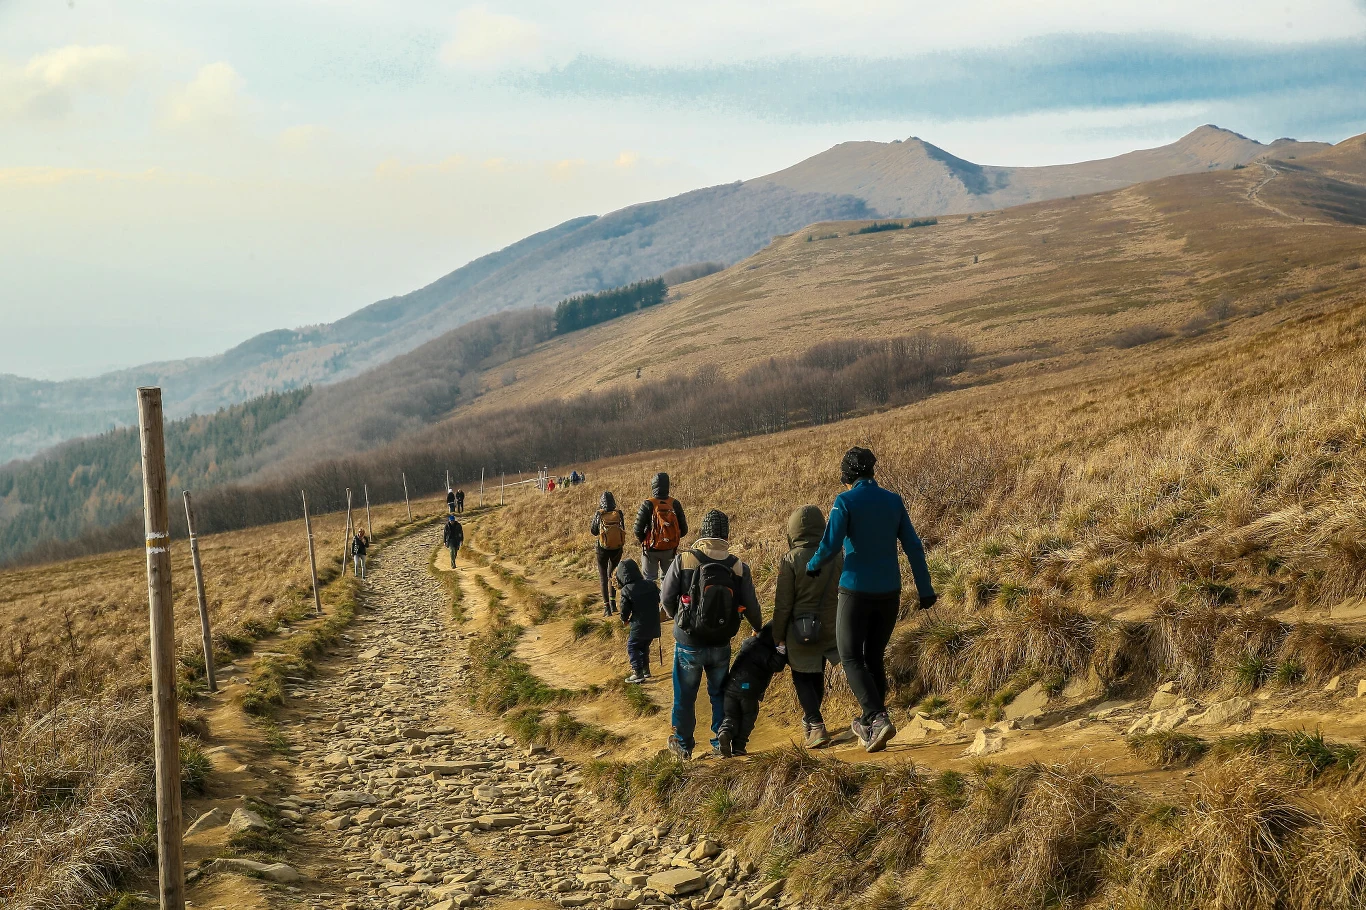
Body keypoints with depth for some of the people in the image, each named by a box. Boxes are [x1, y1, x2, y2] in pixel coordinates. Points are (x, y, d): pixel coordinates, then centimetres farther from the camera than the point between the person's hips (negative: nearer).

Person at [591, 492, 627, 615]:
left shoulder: (599, 515, -11)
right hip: (617, 548, 2)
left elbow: (593, 531, 1)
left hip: (603, 549, -2)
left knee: (603, 577, 8)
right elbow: (622, 529, 4)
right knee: (612, 574, 23)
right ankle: (613, 602, 16)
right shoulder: (619, 513, -7)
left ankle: (607, 606, 2)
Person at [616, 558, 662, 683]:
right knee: (644, 647, 23)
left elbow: (625, 610, -9)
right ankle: (645, 670, 29)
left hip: (639, 626, -6)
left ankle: (638, 673, 2)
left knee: (632, 647, 9)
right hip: (653, 625, 6)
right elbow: (659, 598, 15)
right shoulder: (651, 585, 1)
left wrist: (625, 620, 12)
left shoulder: (626, 591, -14)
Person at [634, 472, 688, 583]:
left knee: (650, 579, 5)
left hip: (651, 549, -3)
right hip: (670, 549, 3)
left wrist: (643, 541, 4)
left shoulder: (647, 505, -15)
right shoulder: (675, 504, -4)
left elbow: (638, 529, -15)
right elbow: (684, 530, 0)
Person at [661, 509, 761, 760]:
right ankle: (721, 742, 27)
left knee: (685, 694, 15)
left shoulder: (682, 561, -15)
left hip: (688, 643, -2)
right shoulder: (738, 567, -9)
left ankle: (683, 744, 26)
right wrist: (759, 629, 19)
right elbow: (751, 607, -3)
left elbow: (666, 598, -6)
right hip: (721, 644, 2)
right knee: (719, 693, 21)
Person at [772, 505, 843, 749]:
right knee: (817, 676, 22)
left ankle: (816, 725, -5)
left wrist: (778, 635, 1)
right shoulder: (837, 555, -4)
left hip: (800, 629, -4)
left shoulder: (791, 559, -13)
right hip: (830, 628, 4)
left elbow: (783, 603, -10)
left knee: (802, 677, 11)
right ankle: (809, 722, 41)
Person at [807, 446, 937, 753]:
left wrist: (813, 566, 4)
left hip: (856, 590, -5)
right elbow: (914, 547, 4)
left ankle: (878, 718, -14)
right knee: (874, 656, 17)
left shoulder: (845, 501, -9)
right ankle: (868, 725, 24)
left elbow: (830, 545, -16)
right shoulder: (893, 501, 4)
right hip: (889, 591, 5)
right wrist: (925, 590, 9)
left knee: (851, 658, 4)